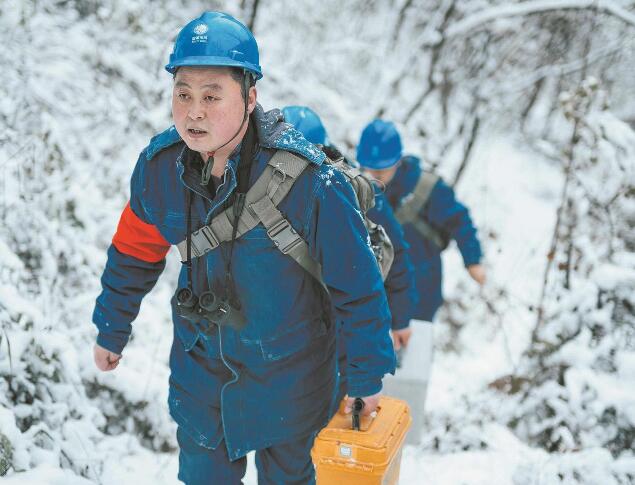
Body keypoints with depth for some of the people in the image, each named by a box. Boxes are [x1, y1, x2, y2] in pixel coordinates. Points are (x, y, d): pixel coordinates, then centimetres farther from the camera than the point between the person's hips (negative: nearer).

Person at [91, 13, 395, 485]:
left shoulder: (307, 179, -29)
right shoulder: (159, 165, -15)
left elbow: (357, 284, -19)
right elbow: (134, 254, 3)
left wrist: (367, 376, -11)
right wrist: (112, 331, 13)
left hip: (288, 366, -3)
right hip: (200, 358, 3)